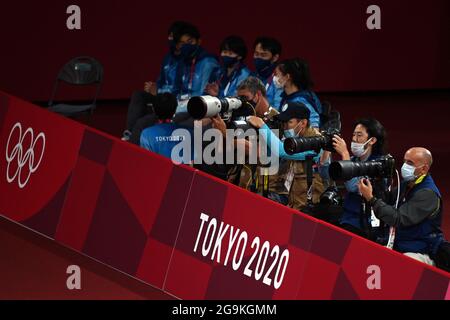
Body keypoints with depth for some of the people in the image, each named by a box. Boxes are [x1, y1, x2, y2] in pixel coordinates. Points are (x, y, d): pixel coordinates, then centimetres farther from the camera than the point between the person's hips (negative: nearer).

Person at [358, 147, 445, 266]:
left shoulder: (428, 194, -17)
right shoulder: (406, 185, 13)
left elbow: (399, 219, -22)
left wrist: (371, 198, -20)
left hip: (419, 254, -9)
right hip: (398, 249, 9)